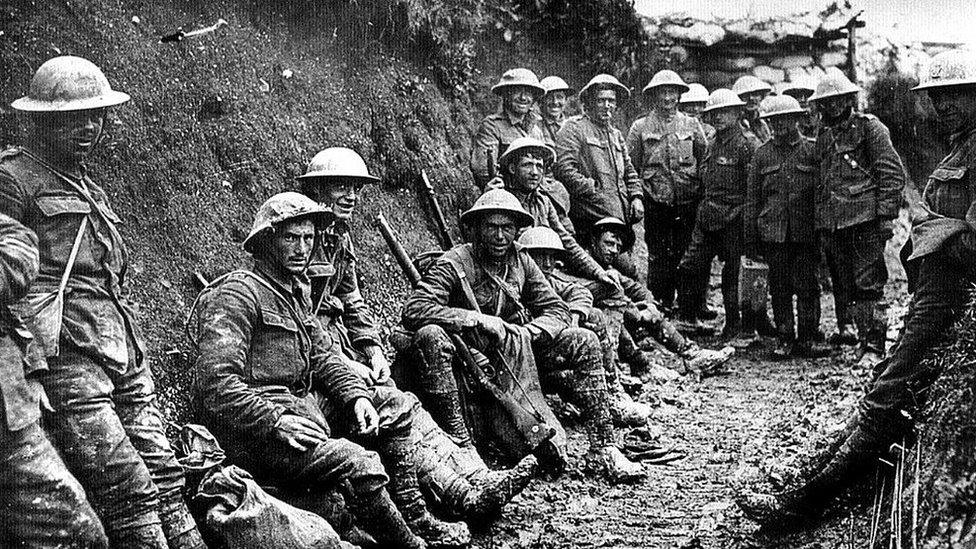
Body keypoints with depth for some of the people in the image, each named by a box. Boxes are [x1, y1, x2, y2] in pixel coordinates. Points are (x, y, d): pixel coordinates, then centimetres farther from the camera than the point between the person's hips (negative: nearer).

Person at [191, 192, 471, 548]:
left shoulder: (296, 291, 18)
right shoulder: (237, 293, -13)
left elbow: (323, 356, 17)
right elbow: (215, 382, -22)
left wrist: (357, 396, -1)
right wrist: (276, 422, -28)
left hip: (302, 405, 10)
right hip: (255, 431, -10)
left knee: (399, 406, 9)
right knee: (357, 463, -29)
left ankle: (417, 520, 6)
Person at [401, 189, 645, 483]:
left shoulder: (521, 262, 5)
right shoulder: (454, 264, -12)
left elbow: (557, 309, 6)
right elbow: (413, 310, -25)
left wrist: (527, 331, -16)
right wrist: (477, 319, -28)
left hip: (513, 355, 5)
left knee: (584, 342, -7)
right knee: (430, 336, -35)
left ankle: (602, 450, -9)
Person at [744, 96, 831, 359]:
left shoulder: (812, 150, 3)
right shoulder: (762, 154, 9)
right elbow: (752, 199, 10)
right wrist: (750, 240, 6)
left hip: (805, 232, -2)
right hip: (773, 233, 2)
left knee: (807, 287, -1)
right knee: (779, 288, 5)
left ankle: (808, 339, 9)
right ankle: (785, 339, 14)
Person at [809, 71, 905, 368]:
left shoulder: (869, 128, -2)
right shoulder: (824, 136, 18)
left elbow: (893, 174, -6)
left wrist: (886, 215, -12)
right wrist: (820, 223, 20)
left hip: (864, 221, -6)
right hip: (832, 223, 6)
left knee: (868, 284, -8)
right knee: (843, 284, 11)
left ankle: (873, 347, -6)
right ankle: (846, 329, 23)